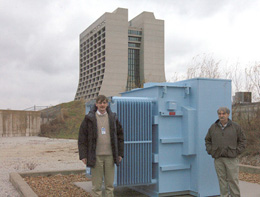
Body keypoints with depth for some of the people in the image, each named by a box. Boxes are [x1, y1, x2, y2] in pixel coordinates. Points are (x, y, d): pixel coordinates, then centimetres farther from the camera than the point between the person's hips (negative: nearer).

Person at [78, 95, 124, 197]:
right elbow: (82, 138, -1)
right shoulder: (89, 119, -1)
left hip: (110, 156, 2)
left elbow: (120, 136, 12)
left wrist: (120, 153, 8)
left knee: (110, 185, 9)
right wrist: (83, 155, -6)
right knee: (96, 185, 4)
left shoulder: (113, 118, 7)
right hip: (96, 156, -2)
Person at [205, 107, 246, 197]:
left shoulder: (235, 126, 1)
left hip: (231, 158, -2)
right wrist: (210, 151, 4)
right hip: (218, 159, 2)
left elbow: (243, 140, 6)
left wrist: (237, 151, -4)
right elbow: (207, 140, 17)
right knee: (222, 180, 6)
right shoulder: (213, 127, 6)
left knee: (233, 179, -1)